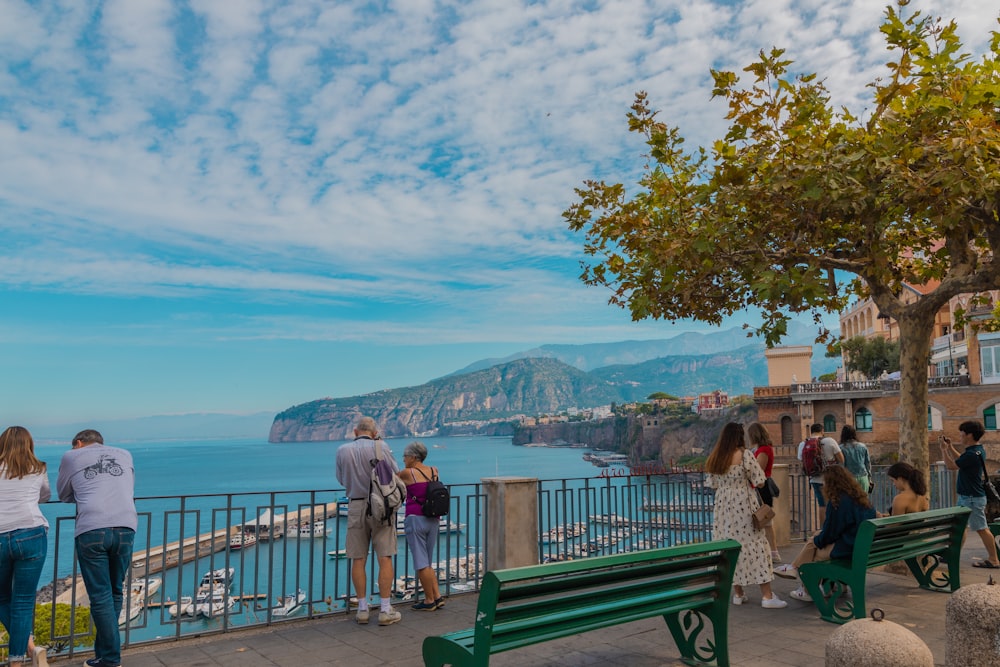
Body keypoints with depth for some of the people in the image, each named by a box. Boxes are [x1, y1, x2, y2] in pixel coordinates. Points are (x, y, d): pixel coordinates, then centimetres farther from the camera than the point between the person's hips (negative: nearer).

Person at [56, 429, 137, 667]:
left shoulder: (71, 456, 16)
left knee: (101, 596, 4)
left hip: (91, 530, -2)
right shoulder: (125, 455, 23)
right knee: (115, 592, 16)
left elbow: (64, 495, 28)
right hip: (125, 528, 3)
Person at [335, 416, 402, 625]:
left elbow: (342, 479, 13)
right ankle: (385, 610, 3)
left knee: (358, 560, 9)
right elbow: (395, 473, 1)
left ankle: (362, 609, 14)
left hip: (356, 506, 2)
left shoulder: (343, 450, 1)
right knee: (384, 559, 1)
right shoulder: (380, 447, -7)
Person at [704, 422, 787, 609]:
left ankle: (738, 593, 17)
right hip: (744, 506, -5)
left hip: (723, 507, 6)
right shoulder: (744, 454, -11)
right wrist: (746, 481, 9)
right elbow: (759, 480, -10)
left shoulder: (714, 458, 6)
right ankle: (767, 596, 0)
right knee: (755, 546, -1)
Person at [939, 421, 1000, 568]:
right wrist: (950, 447, 16)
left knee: (981, 529, -3)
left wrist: (943, 448, -14)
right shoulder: (977, 451, 9)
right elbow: (959, 460, 24)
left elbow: (951, 465, -22)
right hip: (967, 496, 11)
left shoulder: (972, 454, -24)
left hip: (972, 498, -11)